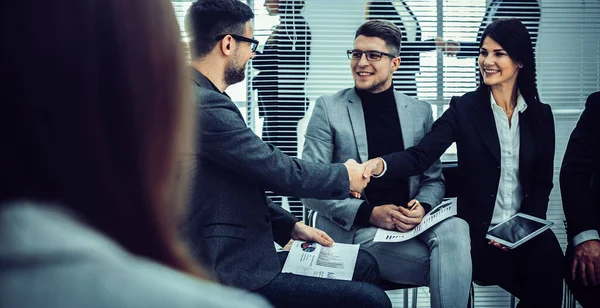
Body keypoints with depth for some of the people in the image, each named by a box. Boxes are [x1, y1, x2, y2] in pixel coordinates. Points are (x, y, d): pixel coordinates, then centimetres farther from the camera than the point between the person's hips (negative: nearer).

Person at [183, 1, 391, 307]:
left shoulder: (200, 97, 11)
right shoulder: (205, 106, -22)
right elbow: (279, 170, -19)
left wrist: (289, 226, 12)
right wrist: (344, 175, -2)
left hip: (236, 254, 11)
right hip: (235, 275, -11)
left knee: (364, 265, 16)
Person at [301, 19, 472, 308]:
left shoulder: (420, 111, 12)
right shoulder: (328, 108, 1)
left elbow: (433, 179, 13)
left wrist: (422, 207, -11)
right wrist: (369, 213, -17)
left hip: (409, 224, 3)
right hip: (352, 230, -3)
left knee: (455, 228, -31)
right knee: (449, 266, -27)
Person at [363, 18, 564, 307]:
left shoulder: (540, 114, 8)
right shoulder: (464, 108, -1)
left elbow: (542, 182, 9)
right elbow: (421, 154, -14)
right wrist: (380, 164, -35)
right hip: (479, 231, -3)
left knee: (548, 257, -30)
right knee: (539, 280, -28)